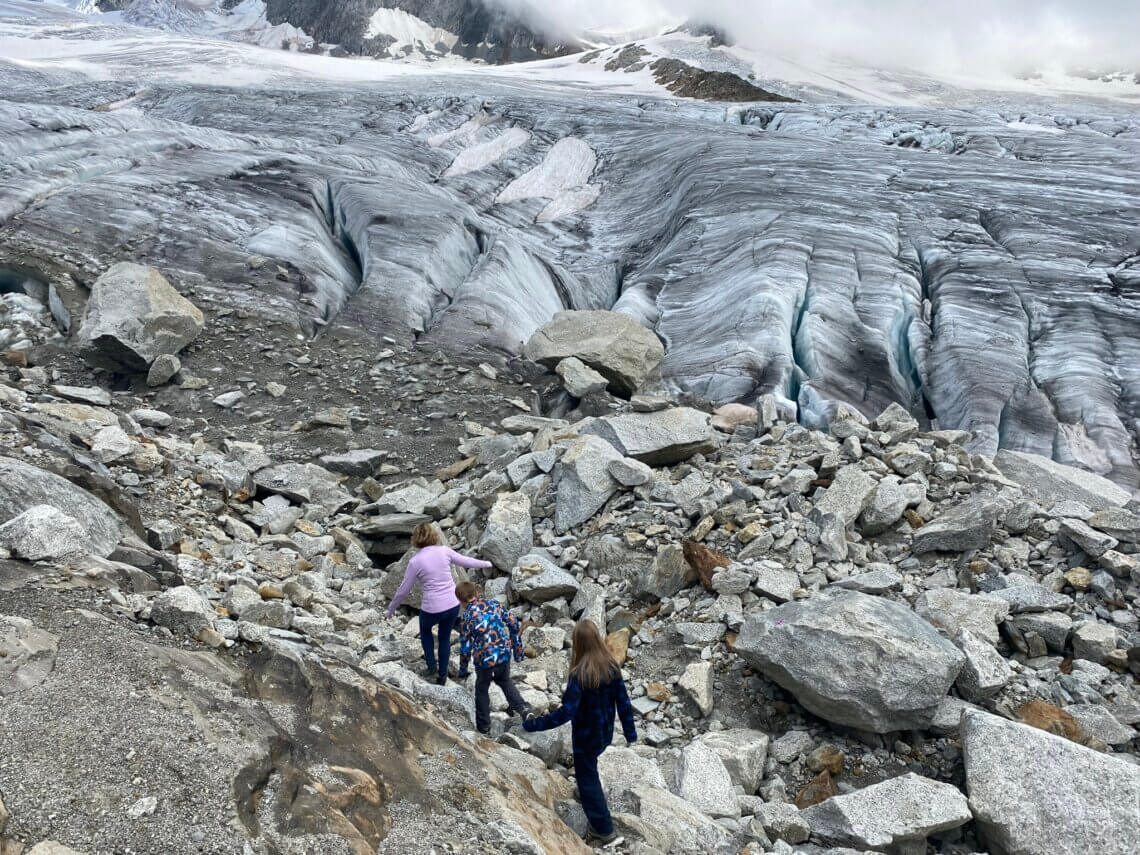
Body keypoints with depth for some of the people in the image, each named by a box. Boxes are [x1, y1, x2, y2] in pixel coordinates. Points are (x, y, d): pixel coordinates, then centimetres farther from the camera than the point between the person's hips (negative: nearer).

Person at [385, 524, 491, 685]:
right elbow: (466, 561, 9)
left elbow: (403, 590, -3)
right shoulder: (444, 551, -5)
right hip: (453, 605, 3)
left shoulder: (415, 561, -13)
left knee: (425, 629, 32)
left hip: (432, 608, -3)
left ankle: (432, 667, 27)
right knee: (445, 637, 27)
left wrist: (392, 608, 13)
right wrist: (485, 564, 28)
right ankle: (442, 675, 35)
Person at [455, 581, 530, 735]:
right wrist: (517, 647, 11)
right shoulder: (494, 604, 0)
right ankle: (522, 708, 12)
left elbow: (465, 646, -8)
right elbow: (513, 623, 1)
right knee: (505, 681, 29)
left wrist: (463, 669, 5)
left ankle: (483, 727, 31)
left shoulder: (466, 617, -12)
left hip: (485, 659, -4)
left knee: (482, 690, 20)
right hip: (504, 653, 4)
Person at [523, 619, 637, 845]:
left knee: (588, 778, 14)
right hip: (605, 733, 6)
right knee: (588, 771, 31)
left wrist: (532, 724, -26)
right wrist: (631, 733, 5)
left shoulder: (580, 675, -29)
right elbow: (623, 702, -5)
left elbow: (565, 713, -31)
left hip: (586, 736, -6)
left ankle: (604, 828, 23)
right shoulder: (612, 666, -11)